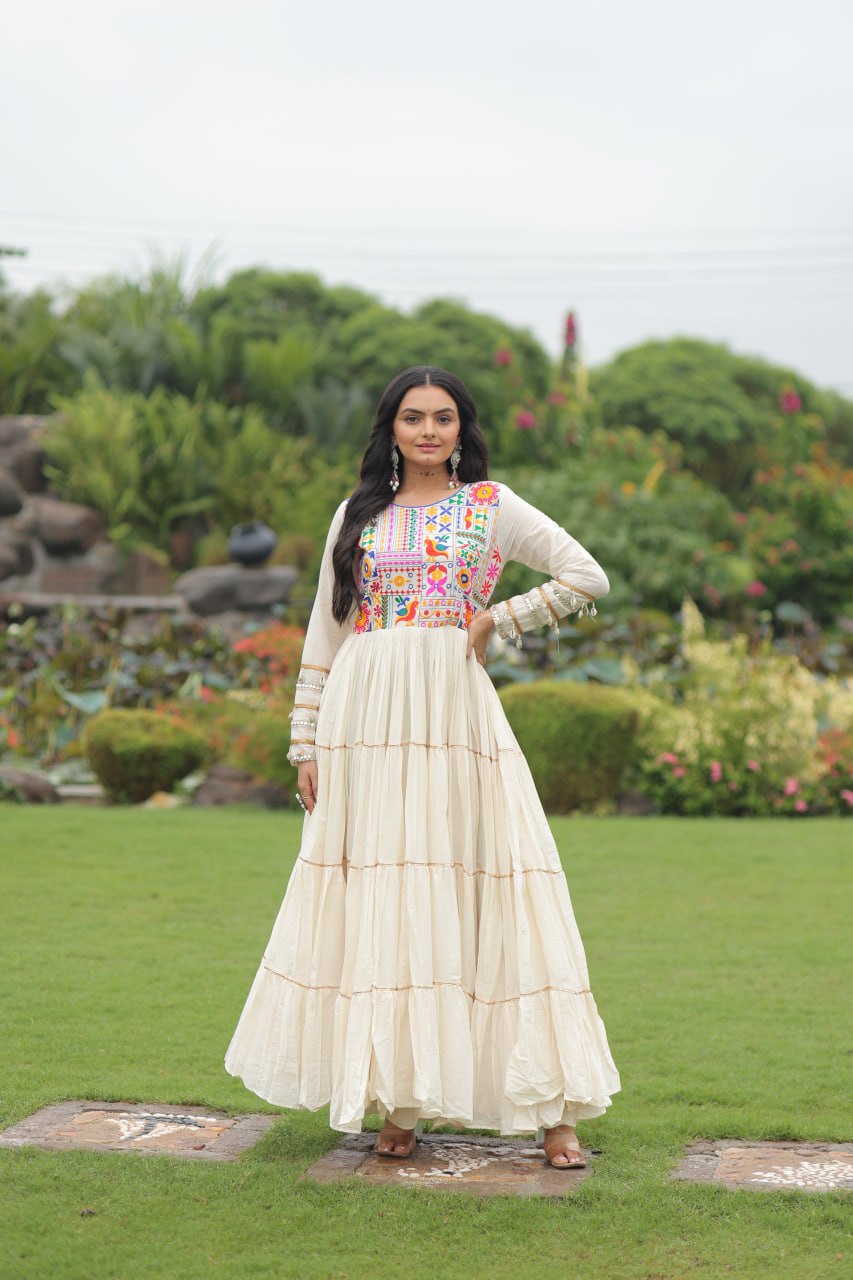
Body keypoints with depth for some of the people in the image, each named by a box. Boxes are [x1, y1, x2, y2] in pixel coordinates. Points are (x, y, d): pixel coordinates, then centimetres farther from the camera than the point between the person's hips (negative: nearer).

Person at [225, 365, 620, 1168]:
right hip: (365, 719, 2)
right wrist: (306, 743, 8)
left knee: (475, 884, -5)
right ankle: (396, 1102, 8)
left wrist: (494, 622, 1)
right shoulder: (357, 515, 14)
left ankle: (551, 1108, -1)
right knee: (378, 893, 1)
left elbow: (587, 577, 7)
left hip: (453, 711, -2)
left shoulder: (490, 506, 8)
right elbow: (324, 633, 14)